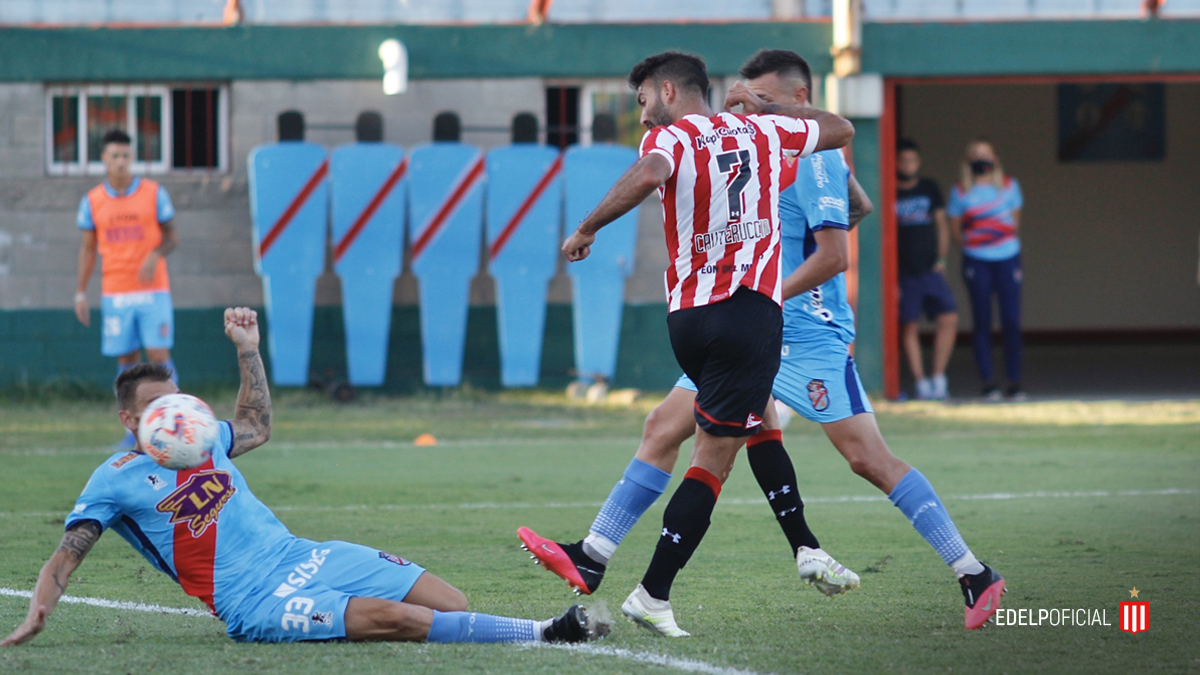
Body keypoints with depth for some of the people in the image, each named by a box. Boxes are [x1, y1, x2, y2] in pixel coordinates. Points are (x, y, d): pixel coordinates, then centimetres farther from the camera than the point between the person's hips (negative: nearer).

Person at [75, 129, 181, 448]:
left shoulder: (154, 193, 1)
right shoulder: (92, 201, 5)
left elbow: (172, 236, 6)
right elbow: (87, 248, 11)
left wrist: (155, 254, -16)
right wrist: (80, 292, 7)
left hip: (153, 290, -1)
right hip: (115, 295, 1)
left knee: (159, 355, -9)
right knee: (126, 361, 2)